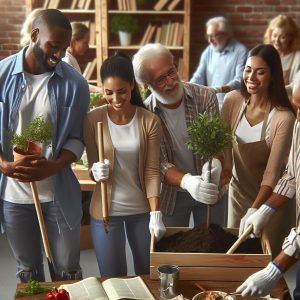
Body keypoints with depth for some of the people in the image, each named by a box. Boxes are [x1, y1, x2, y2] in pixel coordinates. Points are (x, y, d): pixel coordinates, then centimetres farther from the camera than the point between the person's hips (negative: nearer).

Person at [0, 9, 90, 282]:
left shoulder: (74, 83, -6)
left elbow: (77, 137, -4)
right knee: (28, 272, 18)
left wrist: (53, 167, -22)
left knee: (68, 271, 12)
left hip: (58, 193, -1)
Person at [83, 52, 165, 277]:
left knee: (148, 275, 16)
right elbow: (92, 168, 0)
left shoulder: (150, 122, -6)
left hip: (142, 209, 1)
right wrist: (96, 172, -23)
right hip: (106, 210, -1)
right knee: (113, 281, 8)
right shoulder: (93, 120, -7)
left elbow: (152, 171, -5)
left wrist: (156, 213, -13)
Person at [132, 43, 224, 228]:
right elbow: (159, 163, -19)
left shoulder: (205, 97, -14)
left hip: (209, 190, 1)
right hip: (172, 194, -1)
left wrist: (214, 164, -40)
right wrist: (187, 182, -39)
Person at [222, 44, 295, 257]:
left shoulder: (283, 118, -23)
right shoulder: (232, 101, -10)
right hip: (238, 192, 4)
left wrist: (253, 211, -29)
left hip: (269, 198, -4)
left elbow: (272, 173, -22)